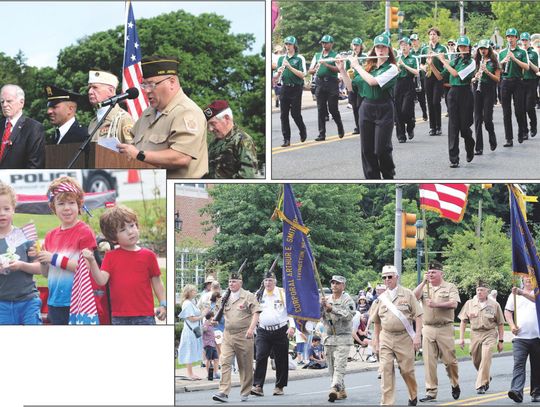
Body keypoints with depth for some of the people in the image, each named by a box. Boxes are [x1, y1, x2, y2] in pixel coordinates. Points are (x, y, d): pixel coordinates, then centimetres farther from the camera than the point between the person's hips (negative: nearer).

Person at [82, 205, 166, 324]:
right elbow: (101, 280, -8)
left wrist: (163, 304, 0)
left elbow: (156, 282, 9)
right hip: (119, 318, 1)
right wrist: (92, 262, -22)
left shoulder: (148, 256, 2)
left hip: (144, 316, -1)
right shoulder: (110, 256, 4)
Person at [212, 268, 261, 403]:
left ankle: (245, 392, 15)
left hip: (243, 335, -4)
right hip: (228, 335, 4)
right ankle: (223, 392, -16)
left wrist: (251, 328, -20)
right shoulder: (226, 298, 16)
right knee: (225, 362, -10)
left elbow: (256, 313, -7)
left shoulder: (248, 297, 0)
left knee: (245, 365, 3)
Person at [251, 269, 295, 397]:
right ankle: (258, 386, -16)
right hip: (263, 332, 2)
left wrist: (291, 327, -10)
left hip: (280, 331, -2)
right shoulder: (259, 294, 10)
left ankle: (279, 386, 14)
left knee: (281, 360, 3)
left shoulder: (282, 293, 1)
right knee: (260, 358, -12)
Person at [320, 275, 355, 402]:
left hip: (343, 338, -6)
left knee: (339, 365, -16)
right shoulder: (326, 299, 15)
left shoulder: (347, 300, -1)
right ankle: (341, 391, 16)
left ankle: (334, 389, -29)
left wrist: (331, 308, -20)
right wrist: (321, 305, -12)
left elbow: (348, 315, -16)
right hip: (329, 338, 6)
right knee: (332, 367, 7)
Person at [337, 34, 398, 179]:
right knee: (367, 149, 3)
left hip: (384, 111, -5)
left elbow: (372, 81, -21)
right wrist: (342, 69, 2)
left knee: (381, 149, -7)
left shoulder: (391, 68, -6)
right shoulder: (369, 67, 11)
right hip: (366, 109, 5)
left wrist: (356, 66, -11)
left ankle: (389, 177, 15)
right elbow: (351, 86, 12)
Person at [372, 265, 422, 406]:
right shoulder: (381, 298, 10)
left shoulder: (407, 294, 2)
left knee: (407, 370, 4)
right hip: (386, 338, 2)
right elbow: (377, 322, 18)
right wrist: (376, 341, 14)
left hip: (404, 337, -2)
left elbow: (418, 316, 0)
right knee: (386, 370, -7)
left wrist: (417, 336, -9)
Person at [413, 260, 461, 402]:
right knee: (429, 362, -1)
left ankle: (455, 385, 23)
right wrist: (423, 282, -12)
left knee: (449, 360, 0)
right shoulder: (424, 287, 13)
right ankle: (431, 392, 2)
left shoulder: (450, 287, 4)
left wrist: (437, 304, -20)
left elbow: (454, 304, -10)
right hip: (428, 329, 3)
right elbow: (413, 297, -5)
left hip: (445, 328, -3)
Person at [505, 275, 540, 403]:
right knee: (518, 364, -13)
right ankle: (517, 391, -24)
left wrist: (522, 293, -29)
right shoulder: (515, 294, 13)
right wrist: (512, 325, 0)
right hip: (520, 336, 1)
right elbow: (507, 311, 16)